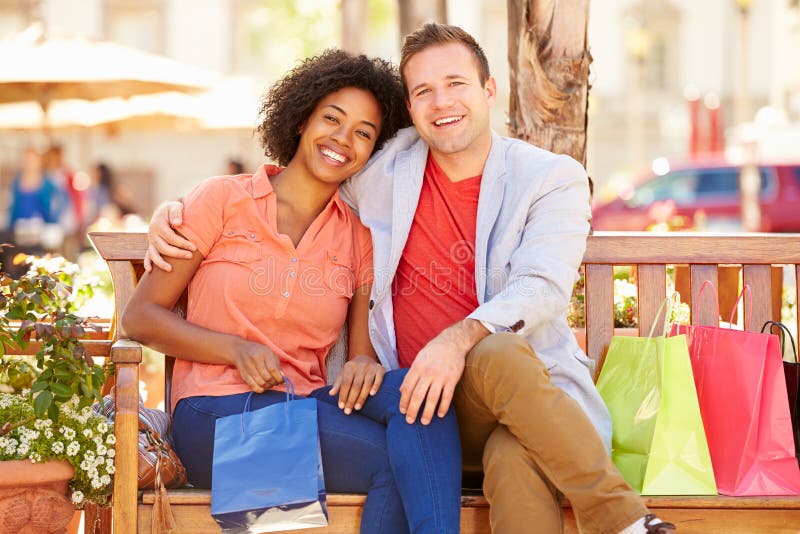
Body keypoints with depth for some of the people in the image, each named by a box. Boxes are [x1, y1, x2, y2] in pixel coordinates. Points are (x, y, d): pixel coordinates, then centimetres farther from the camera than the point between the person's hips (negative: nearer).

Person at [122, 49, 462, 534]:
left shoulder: (358, 238, 15)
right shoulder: (223, 199, 5)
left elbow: (363, 353, 11)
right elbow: (141, 316, 2)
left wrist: (366, 364, -15)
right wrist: (236, 349, -13)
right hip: (217, 412, -4)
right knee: (395, 461, -30)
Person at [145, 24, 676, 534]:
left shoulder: (553, 178, 4)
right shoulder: (386, 169, 10)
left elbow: (544, 288, -12)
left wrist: (460, 340, -31)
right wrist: (175, 211, 6)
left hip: (532, 390, -1)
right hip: (418, 401, 1)